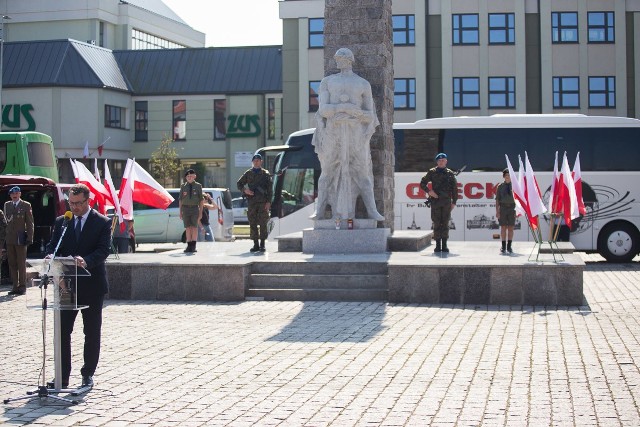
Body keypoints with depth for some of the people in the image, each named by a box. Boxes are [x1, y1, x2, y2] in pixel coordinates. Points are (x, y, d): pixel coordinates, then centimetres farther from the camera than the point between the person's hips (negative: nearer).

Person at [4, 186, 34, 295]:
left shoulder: (26, 205, 1)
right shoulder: (7, 205, 13)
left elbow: (30, 223, -1)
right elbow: (5, 221, 14)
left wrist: (29, 238, -8)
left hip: (20, 239, -4)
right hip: (9, 239, 4)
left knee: (21, 264, -2)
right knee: (12, 264, 6)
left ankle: (22, 286, 3)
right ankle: (15, 286, 11)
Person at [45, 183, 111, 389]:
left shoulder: (102, 222, -3)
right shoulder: (61, 222, 9)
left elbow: (103, 250, -13)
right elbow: (52, 245, 6)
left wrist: (86, 261, -32)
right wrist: (50, 256, -18)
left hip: (92, 285, -3)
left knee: (92, 332, 6)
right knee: (63, 331, 1)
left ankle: (88, 374, 17)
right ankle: (62, 376, 7)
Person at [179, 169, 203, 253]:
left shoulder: (198, 186, 3)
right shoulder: (183, 186, 7)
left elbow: (201, 200, 4)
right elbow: (181, 200, 9)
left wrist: (201, 212, -2)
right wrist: (180, 212, 3)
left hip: (195, 208, -2)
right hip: (185, 208, 2)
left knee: (194, 227, -7)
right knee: (188, 228, 2)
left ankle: (193, 246, -5)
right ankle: (189, 246, 5)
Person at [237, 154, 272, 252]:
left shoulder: (265, 173, 6)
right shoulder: (248, 173, 12)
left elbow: (269, 189, 2)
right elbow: (239, 184, 17)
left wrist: (268, 202, -7)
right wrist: (245, 190, -4)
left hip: (263, 202, -2)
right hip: (251, 201, 2)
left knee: (263, 223, -5)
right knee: (253, 224, 2)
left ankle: (262, 244, 0)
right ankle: (255, 245, 8)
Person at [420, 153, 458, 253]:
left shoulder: (450, 173, 9)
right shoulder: (432, 172, 6)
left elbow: (455, 188, 10)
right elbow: (422, 183, 10)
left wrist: (454, 202, 5)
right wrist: (428, 191, -7)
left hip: (447, 202, 1)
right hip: (435, 201, -1)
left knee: (445, 224, 1)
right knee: (437, 224, -1)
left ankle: (444, 245, 5)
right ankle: (438, 245, 4)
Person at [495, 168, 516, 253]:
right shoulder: (500, 186, 5)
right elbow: (497, 199, 5)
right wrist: (497, 211, -2)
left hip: (512, 207, 0)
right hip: (503, 207, 0)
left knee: (511, 228, 2)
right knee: (503, 228, 1)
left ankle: (509, 247, 10)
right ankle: (503, 247, 7)